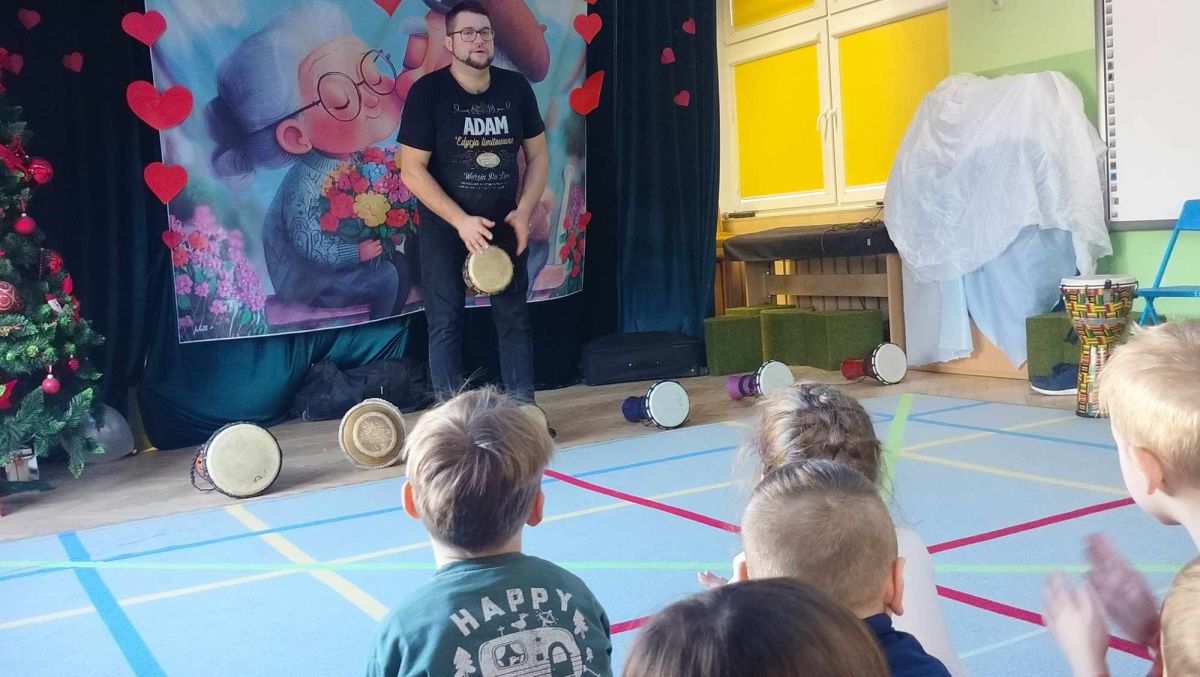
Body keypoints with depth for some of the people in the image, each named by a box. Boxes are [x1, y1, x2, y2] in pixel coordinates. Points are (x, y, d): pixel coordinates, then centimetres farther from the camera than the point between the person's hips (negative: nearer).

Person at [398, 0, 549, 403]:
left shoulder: (516, 87, 0)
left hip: (504, 225, 4)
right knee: (446, 324, 2)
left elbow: (538, 156, 7)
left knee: (514, 317, 7)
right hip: (445, 228, -3)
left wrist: (524, 211, -8)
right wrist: (462, 221, -22)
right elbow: (412, 170, -15)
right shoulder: (427, 91, -12)